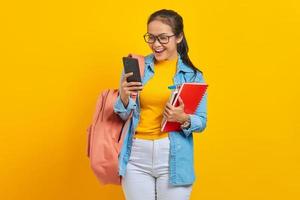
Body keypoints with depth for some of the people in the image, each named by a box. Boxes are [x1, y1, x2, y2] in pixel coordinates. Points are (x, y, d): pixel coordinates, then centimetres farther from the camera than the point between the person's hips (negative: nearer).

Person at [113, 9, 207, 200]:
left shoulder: (193, 75, 0)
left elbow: (201, 122, 2)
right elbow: (123, 115, 9)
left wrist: (184, 119, -18)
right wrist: (124, 97, -11)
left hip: (174, 158, -1)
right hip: (137, 156, 1)